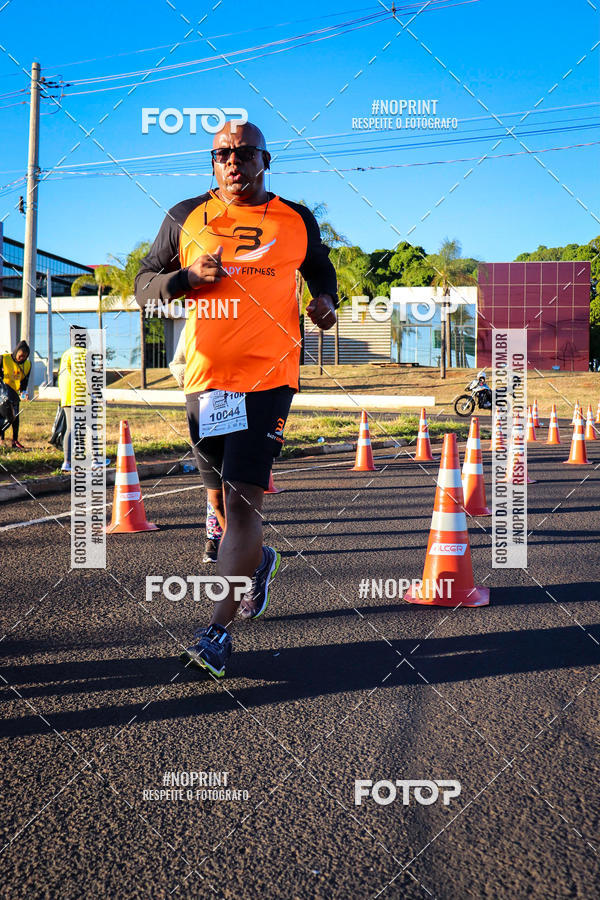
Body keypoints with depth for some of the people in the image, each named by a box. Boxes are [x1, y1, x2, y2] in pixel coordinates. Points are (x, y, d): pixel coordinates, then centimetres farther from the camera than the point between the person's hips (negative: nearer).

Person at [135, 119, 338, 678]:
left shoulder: (297, 221, 7)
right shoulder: (185, 218, 7)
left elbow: (321, 272, 25)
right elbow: (144, 286, 9)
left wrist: (325, 302, 3)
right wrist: (188, 277, -11)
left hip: (268, 376, -3)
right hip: (204, 377, 3)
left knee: (242, 499, -12)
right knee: (220, 497, 15)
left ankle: (217, 630, -8)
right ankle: (258, 560, 46)